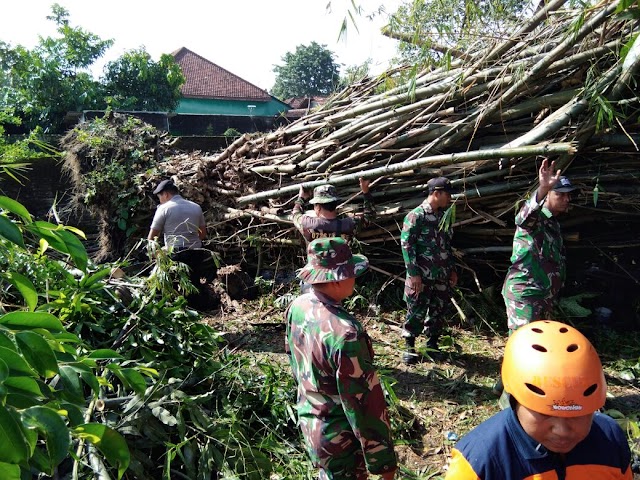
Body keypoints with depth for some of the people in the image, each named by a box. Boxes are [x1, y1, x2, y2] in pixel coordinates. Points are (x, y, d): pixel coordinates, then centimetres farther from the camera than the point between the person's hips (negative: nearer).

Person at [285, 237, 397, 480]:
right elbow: (364, 401, -27)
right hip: (340, 438, -7)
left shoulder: (297, 307, -10)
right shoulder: (344, 332, -35)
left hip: (308, 420, 7)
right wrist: (383, 460, -15)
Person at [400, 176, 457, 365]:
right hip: (422, 277, -7)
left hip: (442, 276, 7)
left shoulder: (443, 216, 11)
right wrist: (414, 273, -17)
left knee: (438, 311, 13)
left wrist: (452, 269, 17)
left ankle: (432, 344, 27)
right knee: (416, 312, 1)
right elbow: (406, 245, -14)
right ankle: (409, 346, 15)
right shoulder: (415, 216, -12)